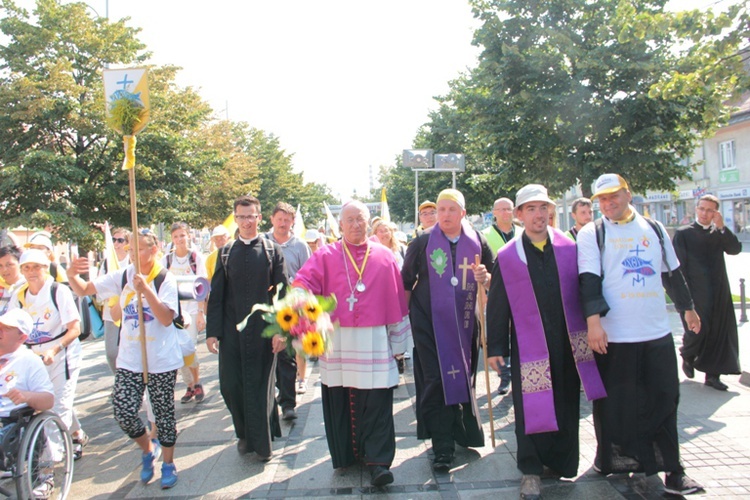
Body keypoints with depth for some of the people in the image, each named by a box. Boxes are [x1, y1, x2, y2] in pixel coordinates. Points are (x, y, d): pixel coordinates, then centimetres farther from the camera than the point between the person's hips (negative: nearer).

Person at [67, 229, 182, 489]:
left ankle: (168, 462, 28)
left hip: (162, 360, -3)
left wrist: (145, 289, -26)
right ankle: (148, 449, 26)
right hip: (129, 360, 3)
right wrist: (71, 275, -19)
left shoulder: (165, 279, -9)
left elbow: (167, 319, -19)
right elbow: (83, 290, 2)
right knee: (123, 412, -3)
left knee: (163, 411, 7)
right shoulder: (122, 276, 2)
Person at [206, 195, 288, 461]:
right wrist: (212, 331, 1)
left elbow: (283, 292, -2)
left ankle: (262, 442, 21)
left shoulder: (272, 250, 1)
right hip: (232, 330, 3)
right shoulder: (226, 252, 8)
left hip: (263, 330, -2)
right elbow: (216, 294, 7)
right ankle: (245, 434, 30)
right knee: (230, 386, 5)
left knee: (261, 387, 4)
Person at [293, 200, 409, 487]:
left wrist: (397, 343, 9)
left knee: (377, 403, -2)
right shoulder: (326, 256, 7)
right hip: (337, 341, 1)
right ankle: (346, 455, 25)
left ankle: (378, 461, 7)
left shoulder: (384, 257, 8)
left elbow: (396, 301, 9)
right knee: (339, 400, 8)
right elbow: (303, 282, -8)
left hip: (374, 340, 0)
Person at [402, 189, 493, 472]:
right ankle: (442, 448, 6)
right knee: (436, 381, -3)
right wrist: (403, 315, 6)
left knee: (463, 379, 12)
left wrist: (484, 277, -14)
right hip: (428, 321, -2)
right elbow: (406, 281, 4)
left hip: (463, 322, 3)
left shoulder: (477, 241, 2)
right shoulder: (423, 242, -4)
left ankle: (463, 433, 34)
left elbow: (494, 278, 9)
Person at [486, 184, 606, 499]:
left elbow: (583, 290, 9)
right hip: (529, 344, -2)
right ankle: (531, 470, 16)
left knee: (567, 406, 12)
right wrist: (495, 348, 0)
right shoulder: (507, 257, -1)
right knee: (531, 409, 1)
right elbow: (497, 306, 1)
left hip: (568, 342, 3)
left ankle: (562, 461, 31)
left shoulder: (568, 248, 4)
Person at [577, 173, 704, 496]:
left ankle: (672, 470, 19)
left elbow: (672, 272, 20)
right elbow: (589, 280, -11)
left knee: (664, 399, 8)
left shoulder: (654, 228, 11)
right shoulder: (591, 234, -2)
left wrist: (687, 307, 26)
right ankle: (612, 459, 23)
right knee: (615, 403, 6)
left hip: (657, 332, 4)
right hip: (613, 336, -4)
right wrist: (594, 321, -19)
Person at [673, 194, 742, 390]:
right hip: (695, 292, -4)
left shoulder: (720, 233, 13)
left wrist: (722, 227, -13)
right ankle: (687, 357, 22)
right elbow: (679, 265, -4)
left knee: (719, 332, 4)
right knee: (697, 330, -8)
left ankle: (712, 374, 14)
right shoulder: (683, 233, 0)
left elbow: (735, 249, -4)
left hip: (719, 292, 4)